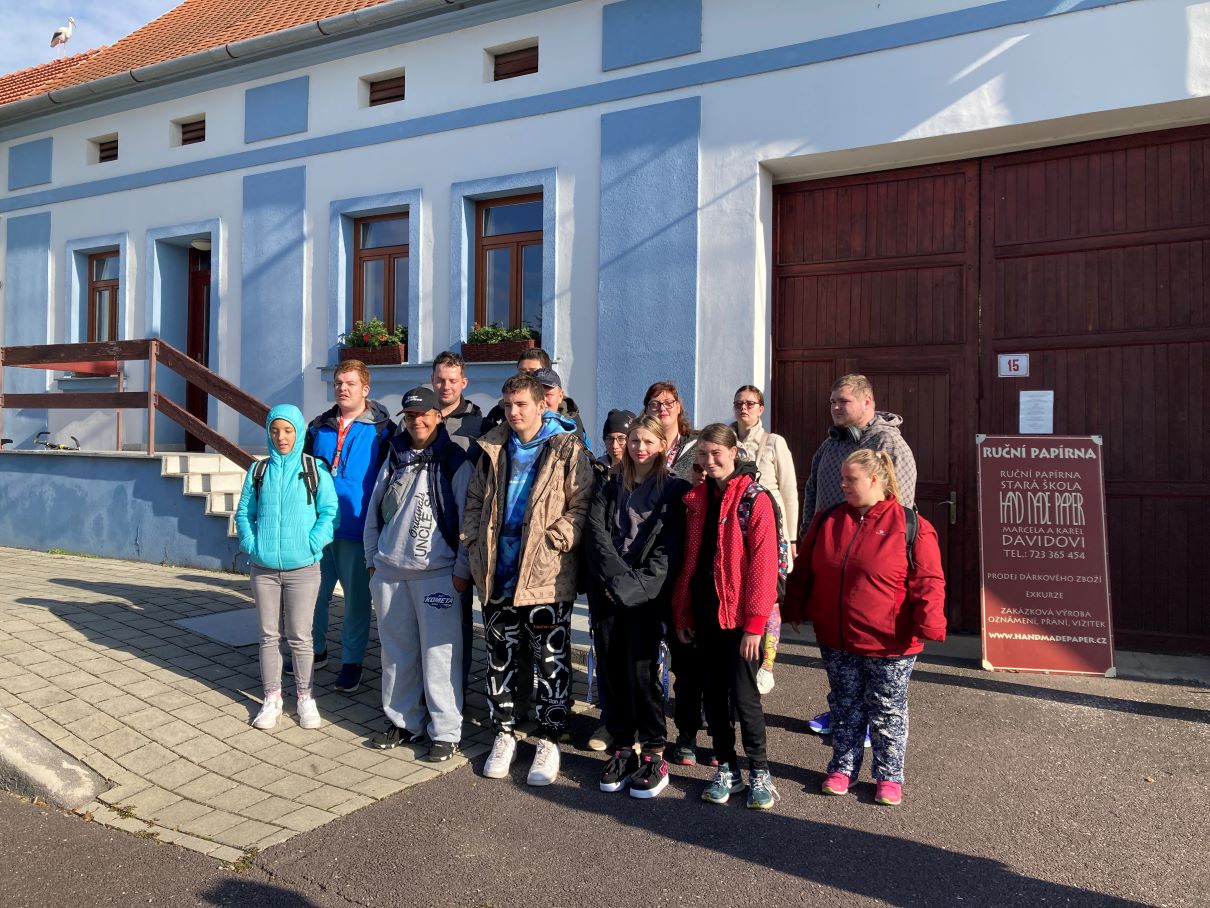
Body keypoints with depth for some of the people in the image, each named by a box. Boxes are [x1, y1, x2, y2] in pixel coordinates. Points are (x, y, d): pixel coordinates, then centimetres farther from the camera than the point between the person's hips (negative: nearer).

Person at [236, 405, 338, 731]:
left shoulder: (315, 470, -2)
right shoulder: (258, 471, 6)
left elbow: (329, 512, -4)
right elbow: (244, 512, 10)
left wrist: (312, 544, -14)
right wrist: (250, 544, -4)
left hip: (302, 568, -3)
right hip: (263, 568, 3)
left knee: (300, 637, 5)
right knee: (269, 636, 11)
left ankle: (305, 697, 19)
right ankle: (271, 699, 22)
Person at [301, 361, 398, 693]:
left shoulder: (382, 429, -5)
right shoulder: (319, 427, 9)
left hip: (357, 528, -4)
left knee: (357, 597, 5)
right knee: (314, 592, 14)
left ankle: (352, 661, 18)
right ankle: (314, 649, 32)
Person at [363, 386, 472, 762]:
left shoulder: (455, 462, -3)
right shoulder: (394, 459, 13)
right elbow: (374, 510, 18)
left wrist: (462, 569, -7)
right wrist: (372, 559, 15)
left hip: (435, 573, -5)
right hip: (389, 572, 5)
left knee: (438, 653, -4)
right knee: (396, 652, 12)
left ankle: (445, 731, 7)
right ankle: (402, 721, 26)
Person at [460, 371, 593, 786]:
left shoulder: (567, 449, -4)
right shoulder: (494, 448, 11)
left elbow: (580, 506, -6)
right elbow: (475, 500, 17)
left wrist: (555, 540, -16)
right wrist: (473, 545, 6)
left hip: (545, 575, -4)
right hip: (497, 574, 5)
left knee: (552, 661, 5)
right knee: (500, 658, 13)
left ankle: (549, 740, 20)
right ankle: (504, 734, 29)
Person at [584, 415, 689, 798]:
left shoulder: (674, 490, 4)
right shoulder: (610, 486, 13)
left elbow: (670, 547, -4)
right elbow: (596, 533, 2)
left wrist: (635, 585, -12)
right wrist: (617, 578, -10)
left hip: (646, 594, -3)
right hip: (607, 590, 3)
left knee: (642, 671, -7)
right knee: (612, 670, 5)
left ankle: (654, 755, 4)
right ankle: (622, 747, 17)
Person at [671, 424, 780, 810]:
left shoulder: (754, 499, -8)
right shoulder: (696, 499, 9)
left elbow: (763, 563, -13)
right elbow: (688, 559, 11)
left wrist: (754, 622, -16)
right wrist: (682, 614, 8)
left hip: (738, 616, -5)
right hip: (704, 614, 5)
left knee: (744, 694, 0)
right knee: (713, 694, 11)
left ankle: (759, 773, 17)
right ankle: (726, 769, 25)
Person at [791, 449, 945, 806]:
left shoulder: (910, 526, -11)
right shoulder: (827, 521, 3)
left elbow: (927, 581, -13)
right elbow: (806, 569, 13)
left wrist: (928, 624, -21)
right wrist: (794, 608, 15)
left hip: (888, 644, -4)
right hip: (836, 640, 4)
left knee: (887, 711, 12)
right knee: (845, 707, 17)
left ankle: (889, 776, 27)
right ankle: (843, 768, 32)